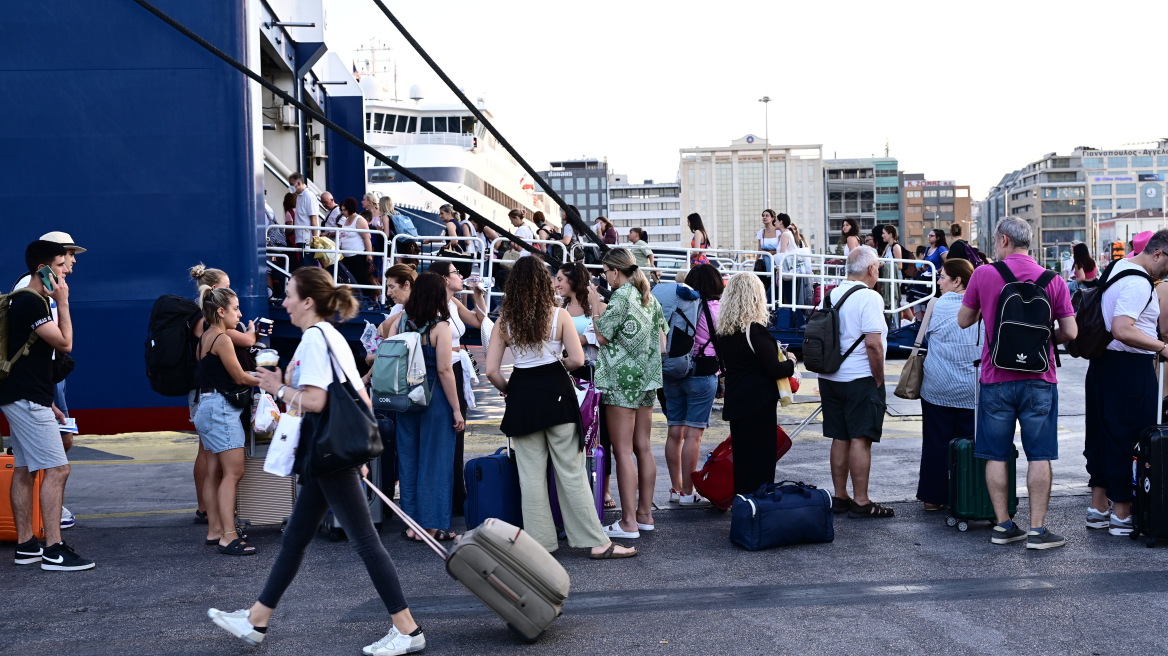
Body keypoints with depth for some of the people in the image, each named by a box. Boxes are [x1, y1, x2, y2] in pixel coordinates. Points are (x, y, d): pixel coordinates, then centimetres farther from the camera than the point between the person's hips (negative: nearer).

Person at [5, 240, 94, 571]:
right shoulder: (31, 302, -16)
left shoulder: (31, 301, 17)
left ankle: (26, 546, 17)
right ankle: (53, 551, -12)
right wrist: (62, 303, -10)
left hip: (24, 398, 11)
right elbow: (65, 343, -15)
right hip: (27, 399, -11)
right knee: (57, 469, -12)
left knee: (24, 469, 12)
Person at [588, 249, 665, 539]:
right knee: (642, 448, 12)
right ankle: (645, 513, 17)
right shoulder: (649, 297, 12)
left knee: (623, 451, -6)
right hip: (647, 379, 8)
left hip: (622, 381, -8)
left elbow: (602, 337, -10)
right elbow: (662, 342, 13)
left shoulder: (620, 297, -12)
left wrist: (594, 305, -1)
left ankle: (628, 521, -6)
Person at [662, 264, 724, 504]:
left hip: (672, 373, 5)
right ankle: (688, 492, 1)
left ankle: (676, 488, 19)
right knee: (693, 434, -2)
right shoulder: (716, 309, -8)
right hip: (702, 374, -4)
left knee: (674, 432, 10)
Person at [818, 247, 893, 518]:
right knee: (860, 440, -4)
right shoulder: (869, 297, -13)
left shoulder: (832, 295, 10)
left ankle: (839, 497, 18)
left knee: (840, 439, 12)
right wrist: (879, 379, -9)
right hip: (861, 379, -7)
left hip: (830, 378, 8)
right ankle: (860, 502, -1)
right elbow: (873, 343, -20)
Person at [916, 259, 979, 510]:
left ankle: (933, 496, 11)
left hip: (937, 388, -2)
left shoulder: (938, 305, -8)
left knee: (936, 442, 6)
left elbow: (925, 335, 7)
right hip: (971, 390, 2)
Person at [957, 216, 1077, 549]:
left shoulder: (983, 274, -4)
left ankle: (1003, 525, 13)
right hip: (1039, 380, 0)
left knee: (996, 456, 9)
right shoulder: (1053, 280, -3)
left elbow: (964, 320, 7)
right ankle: (1037, 529, 4)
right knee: (1039, 456, 4)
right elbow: (1070, 332, -2)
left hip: (996, 379, 0)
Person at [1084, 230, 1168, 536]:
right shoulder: (1139, 284, -20)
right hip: (1130, 370, -10)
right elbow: (1122, 330, -31)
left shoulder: (1119, 267, 11)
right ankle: (1122, 514, 5)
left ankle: (1098, 506, 22)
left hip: (1105, 362, 10)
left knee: (1104, 434, 14)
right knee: (1129, 437, -2)